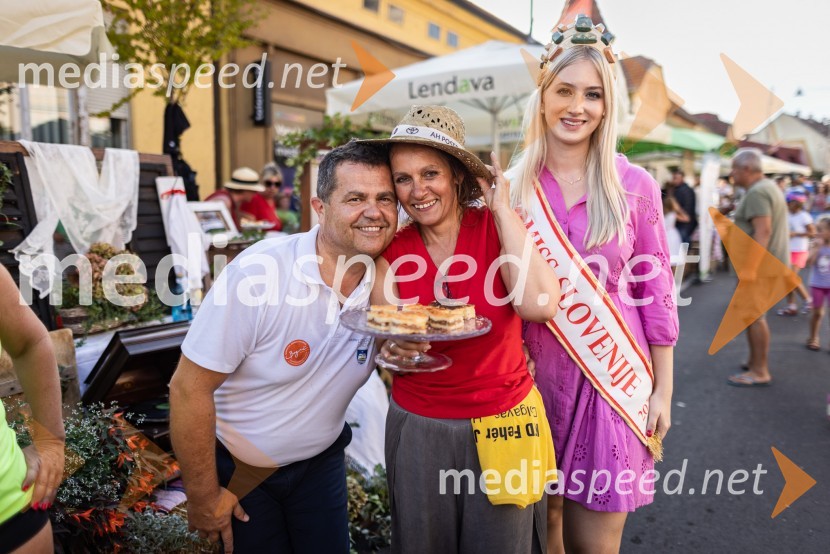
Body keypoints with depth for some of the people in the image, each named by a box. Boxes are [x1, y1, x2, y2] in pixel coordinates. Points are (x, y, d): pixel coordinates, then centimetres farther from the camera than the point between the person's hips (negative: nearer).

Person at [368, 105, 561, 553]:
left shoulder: (498, 228, -10)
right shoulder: (391, 250, -4)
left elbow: (539, 305, -27)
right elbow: (386, 343, -1)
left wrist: (501, 208, -20)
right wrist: (397, 348, -25)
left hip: (502, 420, -1)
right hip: (417, 426, 2)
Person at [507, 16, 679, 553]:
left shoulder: (635, 185, -2)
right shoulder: (513, 186, 0)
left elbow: (656, 292, 1)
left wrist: (662, 390, 2)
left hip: (611, 374, -1)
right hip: (535, 371, 1)